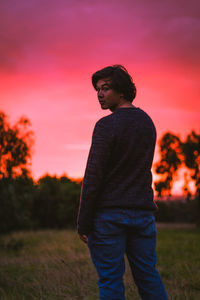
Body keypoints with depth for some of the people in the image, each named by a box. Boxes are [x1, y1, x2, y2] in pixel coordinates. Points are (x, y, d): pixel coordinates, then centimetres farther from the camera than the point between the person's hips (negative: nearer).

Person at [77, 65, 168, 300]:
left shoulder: (106, 125, -12)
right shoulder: (147, 122, 11)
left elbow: (93, 177, -15)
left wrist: (83, 223, -10)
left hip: (108, 214, -6)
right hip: (142, 212, 7)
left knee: (110, 279, 2)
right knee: (148, 276, 12)